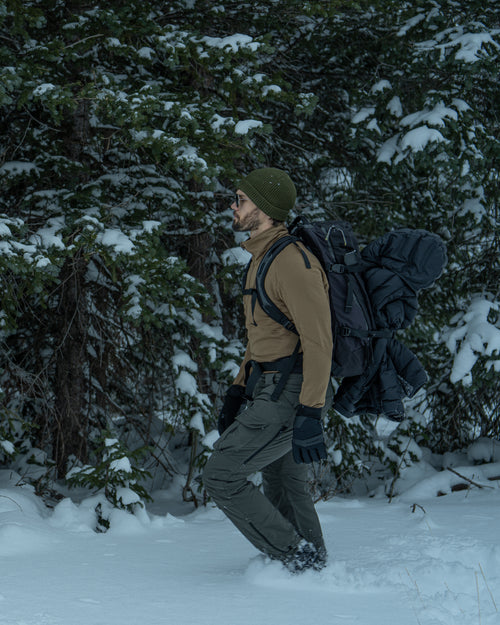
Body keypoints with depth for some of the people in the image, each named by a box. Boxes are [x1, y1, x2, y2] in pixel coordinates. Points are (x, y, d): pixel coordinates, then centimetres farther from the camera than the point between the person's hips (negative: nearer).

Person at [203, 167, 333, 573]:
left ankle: (294, 556, -4)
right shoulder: (262, 259, 15)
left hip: (292, 395, -10)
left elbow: (319, 342, -23)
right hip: (272, 388, 10)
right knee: (284, 484, 18)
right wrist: (238, 391, 20)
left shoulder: (294, 262, -18)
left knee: (221, 476, -9)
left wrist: (309, 415, -27)